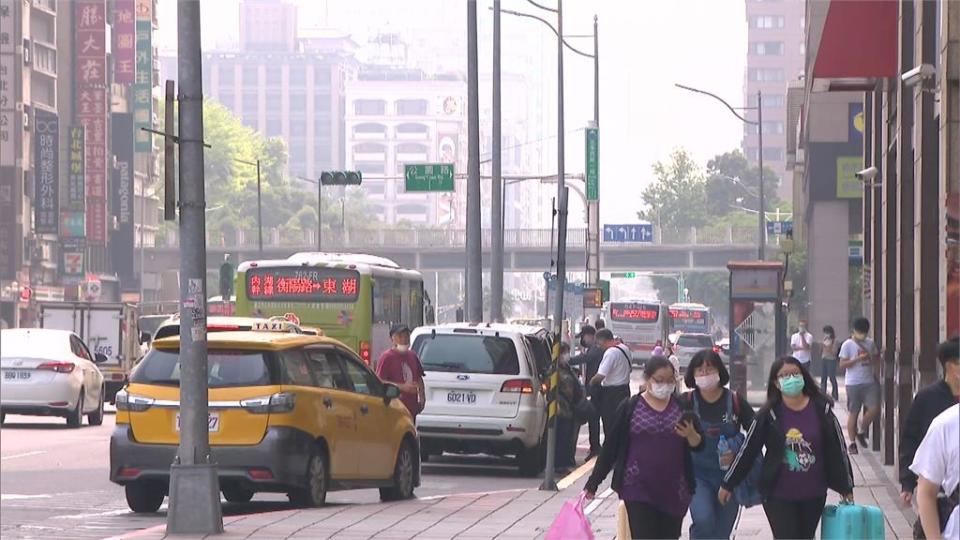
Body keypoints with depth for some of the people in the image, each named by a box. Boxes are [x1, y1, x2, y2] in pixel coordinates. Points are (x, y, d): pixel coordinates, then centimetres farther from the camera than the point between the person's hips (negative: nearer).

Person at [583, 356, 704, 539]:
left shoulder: (682, 407, 7)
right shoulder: (630, 407, 1)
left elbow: (699, 445, 8)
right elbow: (611, 447, 4)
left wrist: (691, 435, -16)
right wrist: (593, 484, 2)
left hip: (674, 492, 3)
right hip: (639, 490, -3)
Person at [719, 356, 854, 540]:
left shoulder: (821, 410, -2)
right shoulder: (768, 414, -6)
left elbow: (838, 449, 4)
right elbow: (747, 450, 0)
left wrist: (846, 488, 7)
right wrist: (728, 484, 4)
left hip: (813, 496, 2)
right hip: (778, 496, -2)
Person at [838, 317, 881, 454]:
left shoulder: (870, 343, 10)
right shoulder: (847, 345, -4)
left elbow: (876, 359, 22)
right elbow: (842, 364, -8)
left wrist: (871, 359, 0)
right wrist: (858, 359, -18)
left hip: (869, 382, 4)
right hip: (853, 383, -4)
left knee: (874, 409, -8)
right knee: (853, 412, 1)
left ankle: (861, 432, 16)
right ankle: (852, 442, 9)